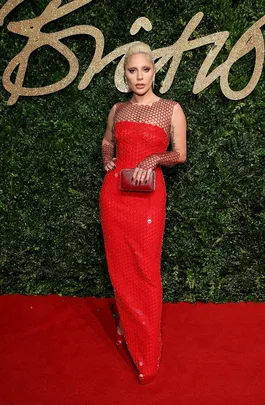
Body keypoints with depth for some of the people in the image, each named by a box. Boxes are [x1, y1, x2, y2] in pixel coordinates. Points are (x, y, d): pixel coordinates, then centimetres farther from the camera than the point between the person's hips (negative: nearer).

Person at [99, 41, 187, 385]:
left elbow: (180, 154, 1)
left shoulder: (171, 109, 1)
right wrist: (106, 159, 8)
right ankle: (126, 329, 31)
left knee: (145, 271, -2)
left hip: (147, 195, -4)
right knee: (119, 266, 10)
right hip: (114, 192, 4)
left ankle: (147, 353, 12)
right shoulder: (118, 109, 12)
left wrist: (154, 159, -18)